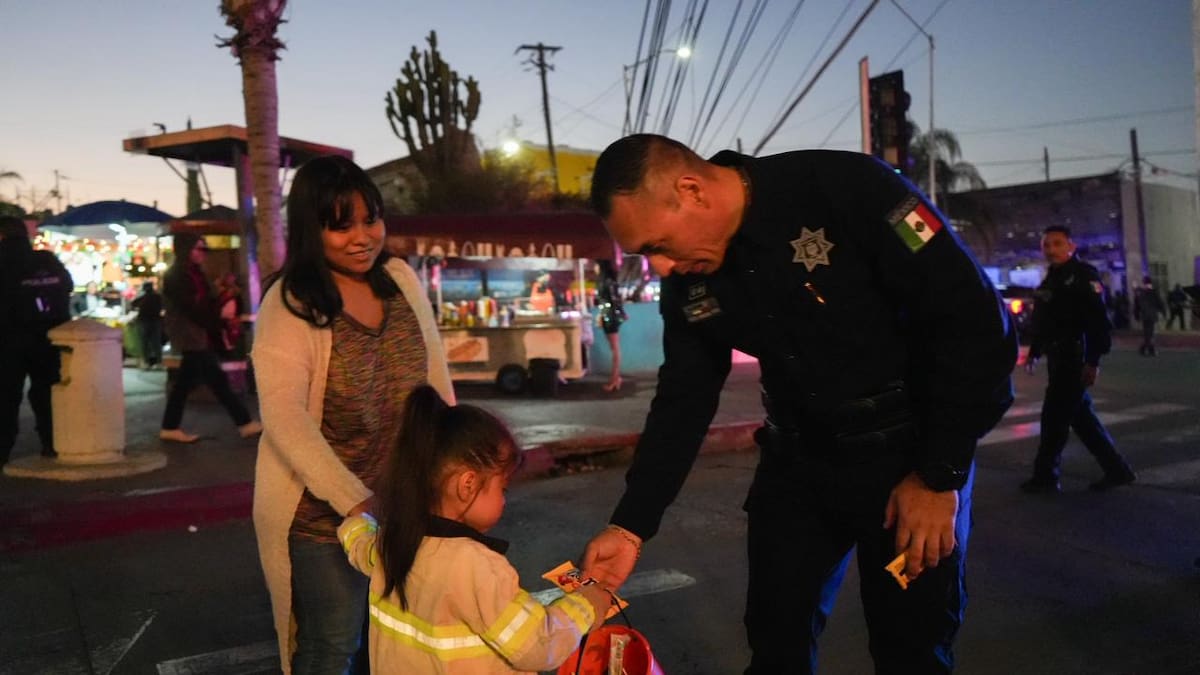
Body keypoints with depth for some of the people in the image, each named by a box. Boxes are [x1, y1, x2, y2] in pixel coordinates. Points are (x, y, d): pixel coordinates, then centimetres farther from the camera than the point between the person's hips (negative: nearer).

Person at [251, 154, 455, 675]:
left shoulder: (402, 280, 0)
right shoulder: (289, 306, -16)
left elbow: (436, 379, 8)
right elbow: (284, 418, -25)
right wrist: (355, 503, -32)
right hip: (322, 514, -5)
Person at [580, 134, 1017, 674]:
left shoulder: (847, 190, -23)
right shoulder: (688, 283, -5)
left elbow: (976, 320, -21)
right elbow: (683, 402, 2)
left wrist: (940, 474, -18)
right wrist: (631, 526, -5)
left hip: (913, 454, -4)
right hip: (798, 461, 5)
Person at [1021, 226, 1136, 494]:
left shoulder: (1084, 275, -11)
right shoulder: (1052, 279, 17)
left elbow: (1098, 321, -18)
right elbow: (1043, 321, 22)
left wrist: (1093, 360, -23)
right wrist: (1034, 351, 19)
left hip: (1074, 359, -9)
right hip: (1058, 358, 9)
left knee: (1054, 417, -4)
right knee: (1081, 416, 12)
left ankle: (1045, 476, 6)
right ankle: (1117, 469, 20)